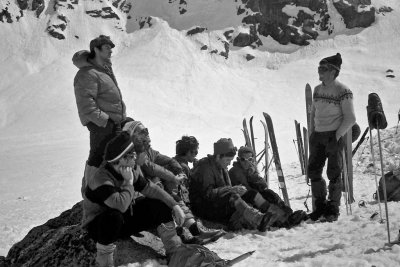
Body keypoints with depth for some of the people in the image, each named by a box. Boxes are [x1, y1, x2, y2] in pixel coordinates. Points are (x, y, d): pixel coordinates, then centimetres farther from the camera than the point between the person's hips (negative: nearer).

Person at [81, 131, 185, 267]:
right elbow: (121, 205, -46)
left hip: (125, 219, 8)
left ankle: (175, 251, 4)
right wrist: (129, 182, -32)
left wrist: (175, 206, -4)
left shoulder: (133, 170, -7)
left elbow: (150, 188, 3)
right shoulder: (101, 179, -33)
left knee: (159, 205, -4)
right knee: (114, 216, -42)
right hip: (97, 224, -8)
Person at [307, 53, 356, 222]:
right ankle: (320, 206, 18)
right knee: (313, 172, 5)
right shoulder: (317, 90, 10)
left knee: (334, 174, -1)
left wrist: (337, 136, -13)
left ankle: (333, 209, 11)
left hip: (334, 136, -6)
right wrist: (311, 133, 11)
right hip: (318, 135, 6)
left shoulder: (343, 91, -10)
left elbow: (350, 119, -10)